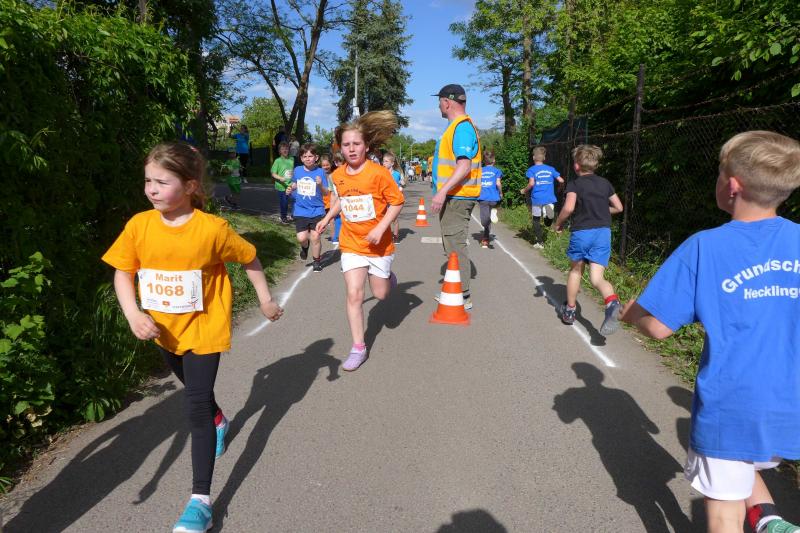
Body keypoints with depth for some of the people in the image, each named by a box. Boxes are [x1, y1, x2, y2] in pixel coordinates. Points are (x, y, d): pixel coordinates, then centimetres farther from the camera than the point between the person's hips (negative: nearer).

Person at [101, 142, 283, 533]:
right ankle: (219, 421, 61)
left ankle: (200, 500, 0)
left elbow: (249, 258, -7)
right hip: (164, 330, 5)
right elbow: (123, 273, -4)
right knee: (194, 388, 28)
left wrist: (265, 300, 0)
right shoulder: (139, 225, -11)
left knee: (196, 409, -8)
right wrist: (133, 314, -20)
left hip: (203, 329, -5)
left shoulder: (212, 229, -21)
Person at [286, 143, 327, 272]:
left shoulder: (320, 172, -7)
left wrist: (320, 185, -25)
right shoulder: (297, 171, 1)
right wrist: (290, 190, -1)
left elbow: (326, 193, -5)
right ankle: (305, 246, 33)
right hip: (300, 210, 2)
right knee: (301, 238, -5)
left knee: (315, 236, -4)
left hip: (317, 210, -2)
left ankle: (316, 261, 19)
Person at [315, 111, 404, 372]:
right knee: (354, 294, -5)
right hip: (351, 245, 3)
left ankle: (387, 276, 47)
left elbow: (397, 202, -12)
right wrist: (327, 218, 13)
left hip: (378, 244, -3)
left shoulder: (378, 173, -17)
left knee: (380, 294, 10)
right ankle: (358, 347, 5)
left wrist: (380, 229, -21)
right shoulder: (338, 175, -2)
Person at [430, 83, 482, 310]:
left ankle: (463, 297, 2)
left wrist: (442, 191, -30)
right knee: (453, 245, 18)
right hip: (452, 197, 11)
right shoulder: (459, 125, 17)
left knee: (456, 246, -5)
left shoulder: (462, 126, -16)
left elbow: (464, 165, -26)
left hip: (456, 198, -11)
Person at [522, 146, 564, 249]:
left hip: (537, 199, -2)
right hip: (550, 199, 3)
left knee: (536, 220, 11)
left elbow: (531, 183, -15)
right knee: (548, 223, 9)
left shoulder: (532, 170, -2)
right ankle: (549, 212, -22)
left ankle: (540, 243, 10)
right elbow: (561, 180, 6)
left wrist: (524, 191, 2)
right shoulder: (551, 169, 9)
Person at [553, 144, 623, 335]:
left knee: (575, 270, 19)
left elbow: (568, 207, -19)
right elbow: (618, 207, 17)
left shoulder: (574, 184, -2)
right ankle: (612, 302, -32)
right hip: (603, 232, 3)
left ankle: (569, 310, 31)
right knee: (597, 278, -1)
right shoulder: (605, 183, 13)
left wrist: (559, 223, -2)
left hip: (581, 232, -3)